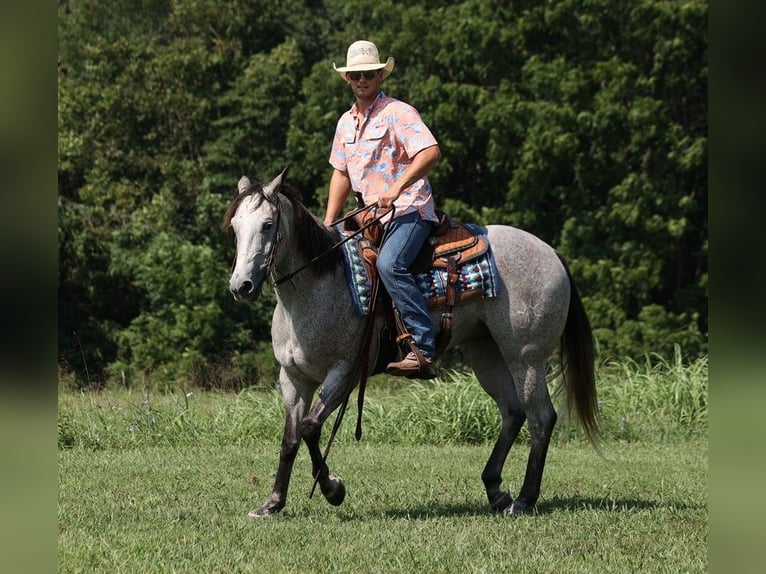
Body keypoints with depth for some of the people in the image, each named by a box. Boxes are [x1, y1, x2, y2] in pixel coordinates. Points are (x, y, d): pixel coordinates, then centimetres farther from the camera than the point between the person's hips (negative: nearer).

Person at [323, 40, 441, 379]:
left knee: (389, 264, -32)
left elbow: (431, 152, -20)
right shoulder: (346, 123, 17)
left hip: (409, 210, -9)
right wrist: (328, 224, 15)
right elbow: (341, 173, 24)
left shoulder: (397, 113, -7)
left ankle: (423, 349, -37)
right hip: (373, 215, 9)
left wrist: (397, 189, -29)